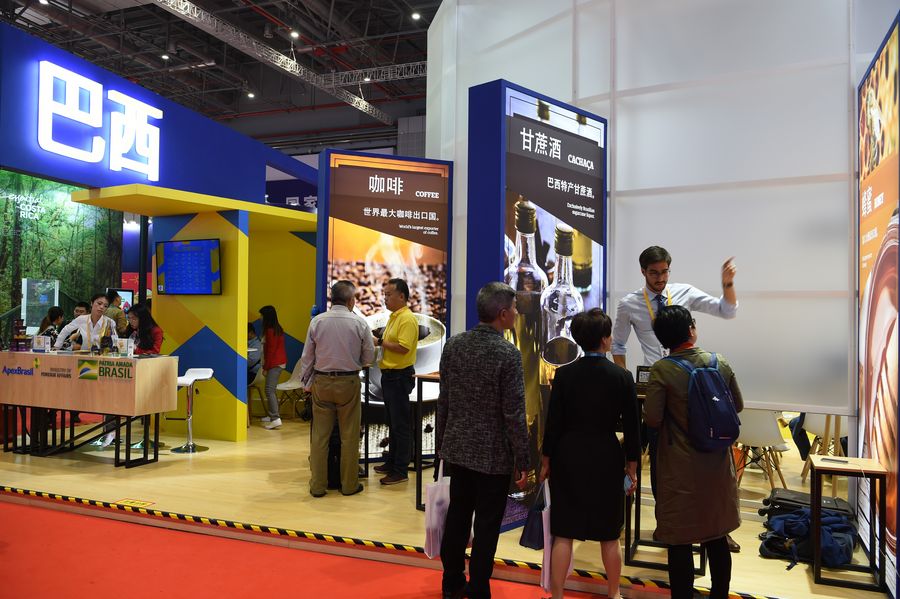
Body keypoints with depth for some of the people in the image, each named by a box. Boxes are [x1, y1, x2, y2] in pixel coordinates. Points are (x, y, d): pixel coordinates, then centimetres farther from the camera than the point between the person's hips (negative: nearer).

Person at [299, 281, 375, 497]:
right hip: (349, 383, -2)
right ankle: (349, 485, 17)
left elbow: (307, 357, 3)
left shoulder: (317, 321, -2)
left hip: (321, 382, 2)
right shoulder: (359, 323, -7)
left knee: (319, 435, 8)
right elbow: (369, 358, 0)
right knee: (349, 436, 8)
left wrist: (306, 383, 14)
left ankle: (318, 485, 16)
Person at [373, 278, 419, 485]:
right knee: (392, 422, 17)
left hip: (400, 376, -10)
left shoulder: (407, 319, -16)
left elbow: (403, 347, -25)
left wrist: (380, 342, -17)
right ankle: (392, 462, 28)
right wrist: (379, 341, 3)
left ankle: (401, 471, 3)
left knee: (400, 424, -4)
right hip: (389, 374, 10)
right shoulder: (394, 317, 15)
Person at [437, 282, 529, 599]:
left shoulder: (453, 344, -2)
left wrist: (441, 441, 16)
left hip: (457, 448, 6)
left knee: (457, 516, 18)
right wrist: (522, 462, -7)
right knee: (486, 527, 8)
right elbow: (514, 414, -17)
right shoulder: (508, 353, -19)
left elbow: (444, 400, 5)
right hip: (493, 454, -6)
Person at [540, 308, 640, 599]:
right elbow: (631, 427, -4)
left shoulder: (564, 374, -7)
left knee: (563, 533, 8)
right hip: (606, 459, 0)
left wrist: (546, 461, 6)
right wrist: (631, 467, 7)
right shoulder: (622, 376, -8)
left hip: (568, 457, 0)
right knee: (609, 535, 16)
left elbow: (553, 422, -5)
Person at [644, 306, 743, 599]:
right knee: (717, 536, 19)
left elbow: (652, 419, -17)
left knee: (680, 541, 6)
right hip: (717, 464, 5)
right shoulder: (720, 362, -4)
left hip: (680, 468, -4)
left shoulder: (661, 371, -16)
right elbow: (738, 405, 5)